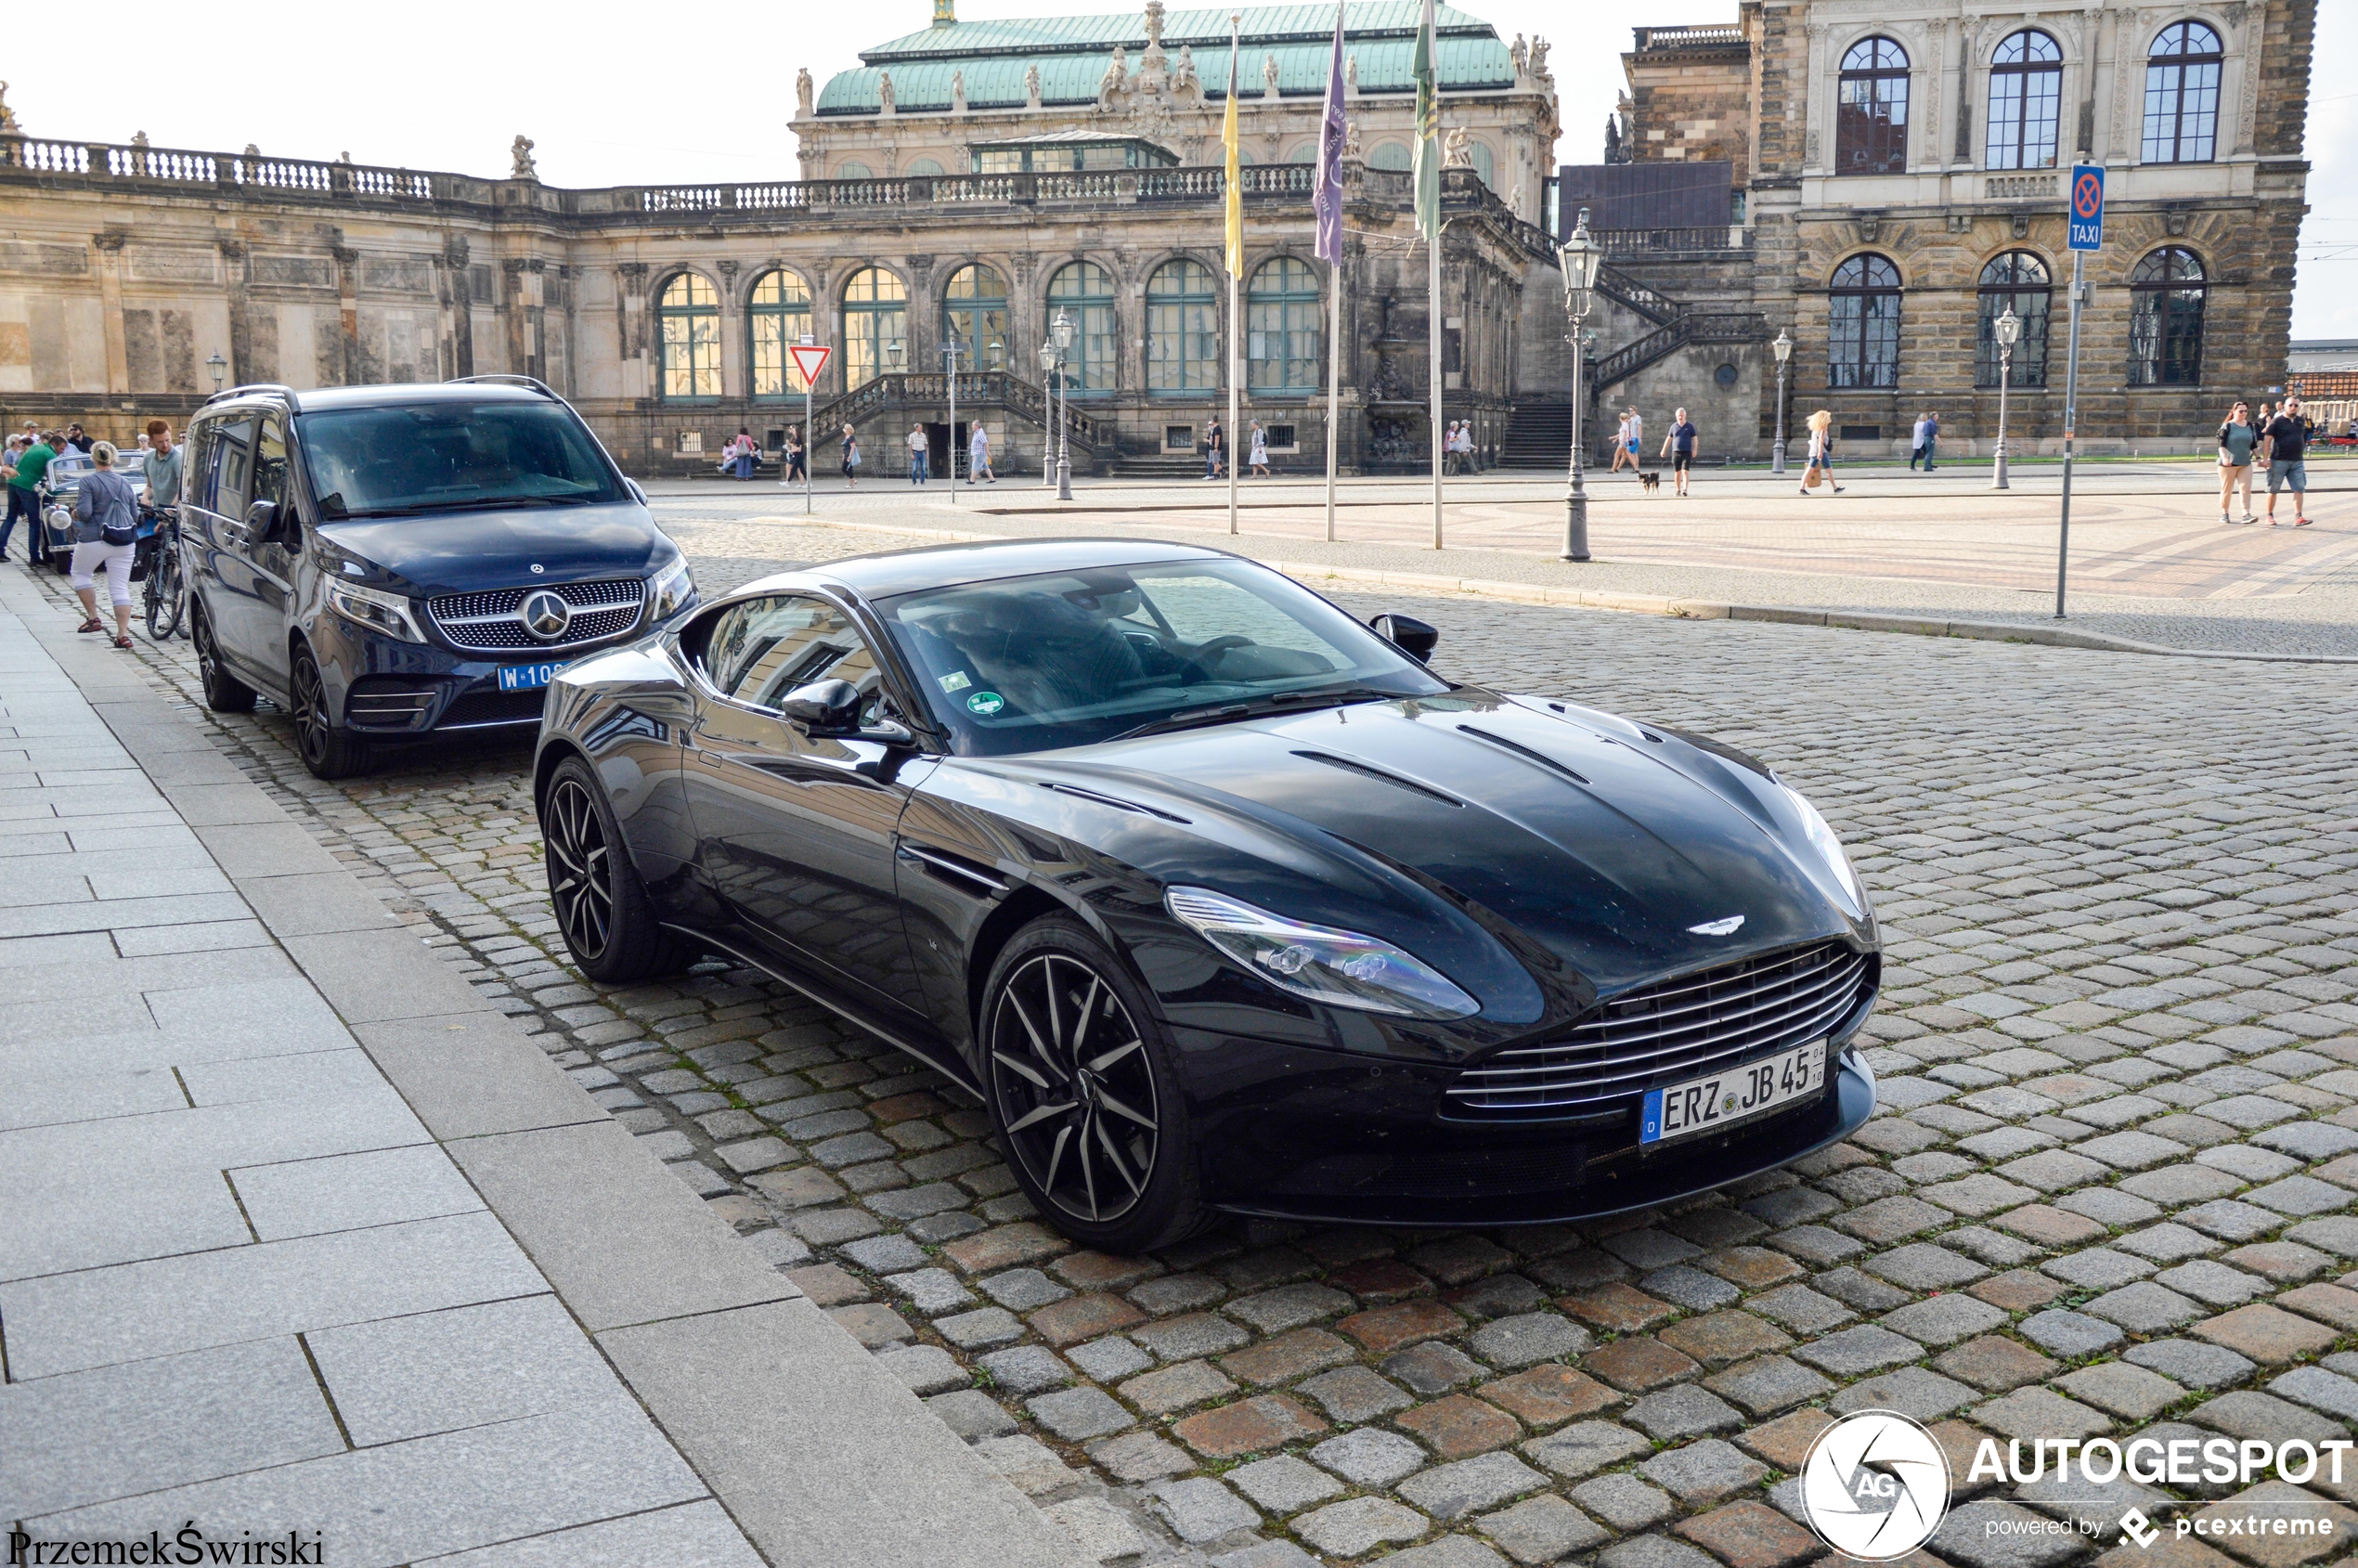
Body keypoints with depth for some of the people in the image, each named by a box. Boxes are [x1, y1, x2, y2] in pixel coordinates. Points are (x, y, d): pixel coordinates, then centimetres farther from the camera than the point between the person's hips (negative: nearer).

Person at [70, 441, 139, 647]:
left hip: (94, 539, -4)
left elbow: (84, 512, -13)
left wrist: (75, 513, 9)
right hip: (125, 541, 4)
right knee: (120, 587, 4)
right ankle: (123, 633, -4)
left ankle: (93, 618, 16)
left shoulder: (88, 481, -6)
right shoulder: (125, 483, 9)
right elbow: (135, 516, 11)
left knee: (79, 573, 22)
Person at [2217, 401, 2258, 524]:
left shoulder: (2250, 426, 11)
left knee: (2246, 489, -7)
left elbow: (2254, 444, 18)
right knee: (2227, 490, 5)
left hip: (2245, 463, 4)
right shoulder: (2227, 426, -4)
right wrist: (2224, 458, -22)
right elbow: (2221, 445, -9)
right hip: (2228, 463, -4)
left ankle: (2246, 514, -11)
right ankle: (2224, 514, 16)